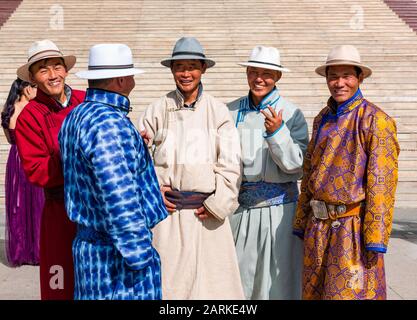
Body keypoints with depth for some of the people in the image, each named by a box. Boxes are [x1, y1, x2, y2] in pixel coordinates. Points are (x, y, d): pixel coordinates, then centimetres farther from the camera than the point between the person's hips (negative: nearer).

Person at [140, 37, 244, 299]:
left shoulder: (218, 111, 1)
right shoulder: (157, 110, 3)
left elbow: (230, 164, -2)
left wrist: (216, 204, -7)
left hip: (206, 212, 0)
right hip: (166, 209, 0)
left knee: (211, 276, 6)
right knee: (168, 276, 4)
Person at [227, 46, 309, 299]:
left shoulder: (292, 114, -4)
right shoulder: (231, 112, 4)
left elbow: (296, 167, -9)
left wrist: (277, 132, -22)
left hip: (277, 209, -2)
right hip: (238, 209, 3)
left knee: (276, 281, 5)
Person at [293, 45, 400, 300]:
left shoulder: (376, 120, -11)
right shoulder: (322, 119, 10)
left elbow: (382, 183, -14)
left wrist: (376, 240, -16)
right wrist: (302, 223, 14)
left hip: (353, 227, -6)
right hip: (318, 227, 6)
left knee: (347, 293, 2)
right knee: (313, 292, 15)